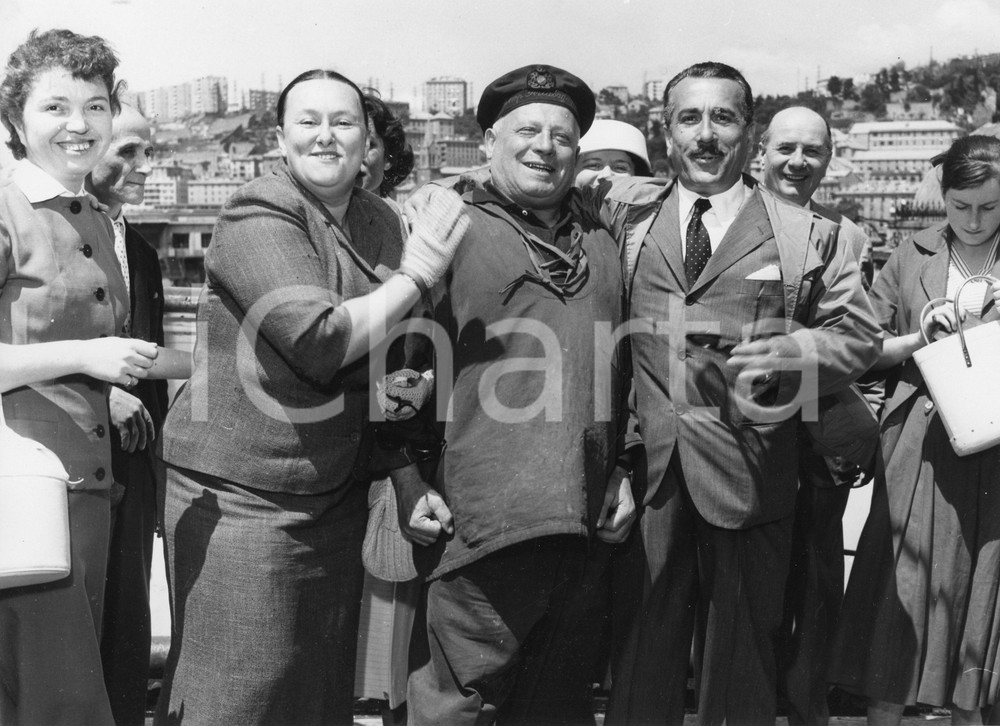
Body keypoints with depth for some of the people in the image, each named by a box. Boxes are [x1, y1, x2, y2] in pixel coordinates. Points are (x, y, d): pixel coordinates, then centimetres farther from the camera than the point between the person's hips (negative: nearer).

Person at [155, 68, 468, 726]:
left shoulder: (381, 222, 10)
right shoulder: (257, 216, -12)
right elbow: (320, 343, -24)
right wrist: (416, 272, -15)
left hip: (338, 491, 7)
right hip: (241, 494, -7)